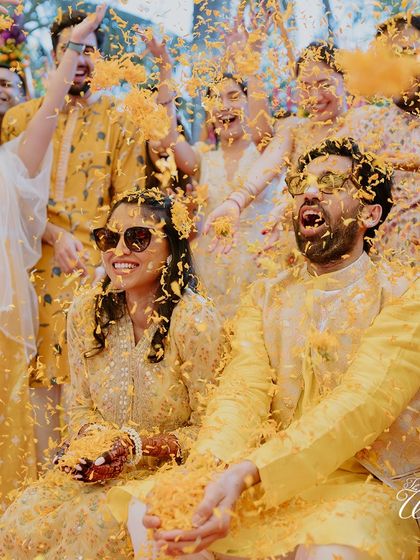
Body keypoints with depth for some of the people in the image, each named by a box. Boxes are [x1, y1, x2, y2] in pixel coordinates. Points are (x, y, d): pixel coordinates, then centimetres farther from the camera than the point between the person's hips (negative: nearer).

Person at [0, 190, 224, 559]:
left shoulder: (194, 321, -18)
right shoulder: (85, 313, -2)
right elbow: (82, 406, 9)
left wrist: (138, 446, -22)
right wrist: (91, 439, -13)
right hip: (98, 468, 5)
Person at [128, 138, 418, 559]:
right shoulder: (265, 297, 12)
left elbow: (362, 402, -18)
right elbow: (243, 391, -5)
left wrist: (245, 472, -32)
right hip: (266, 488, 4)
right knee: (144, 513, -17)